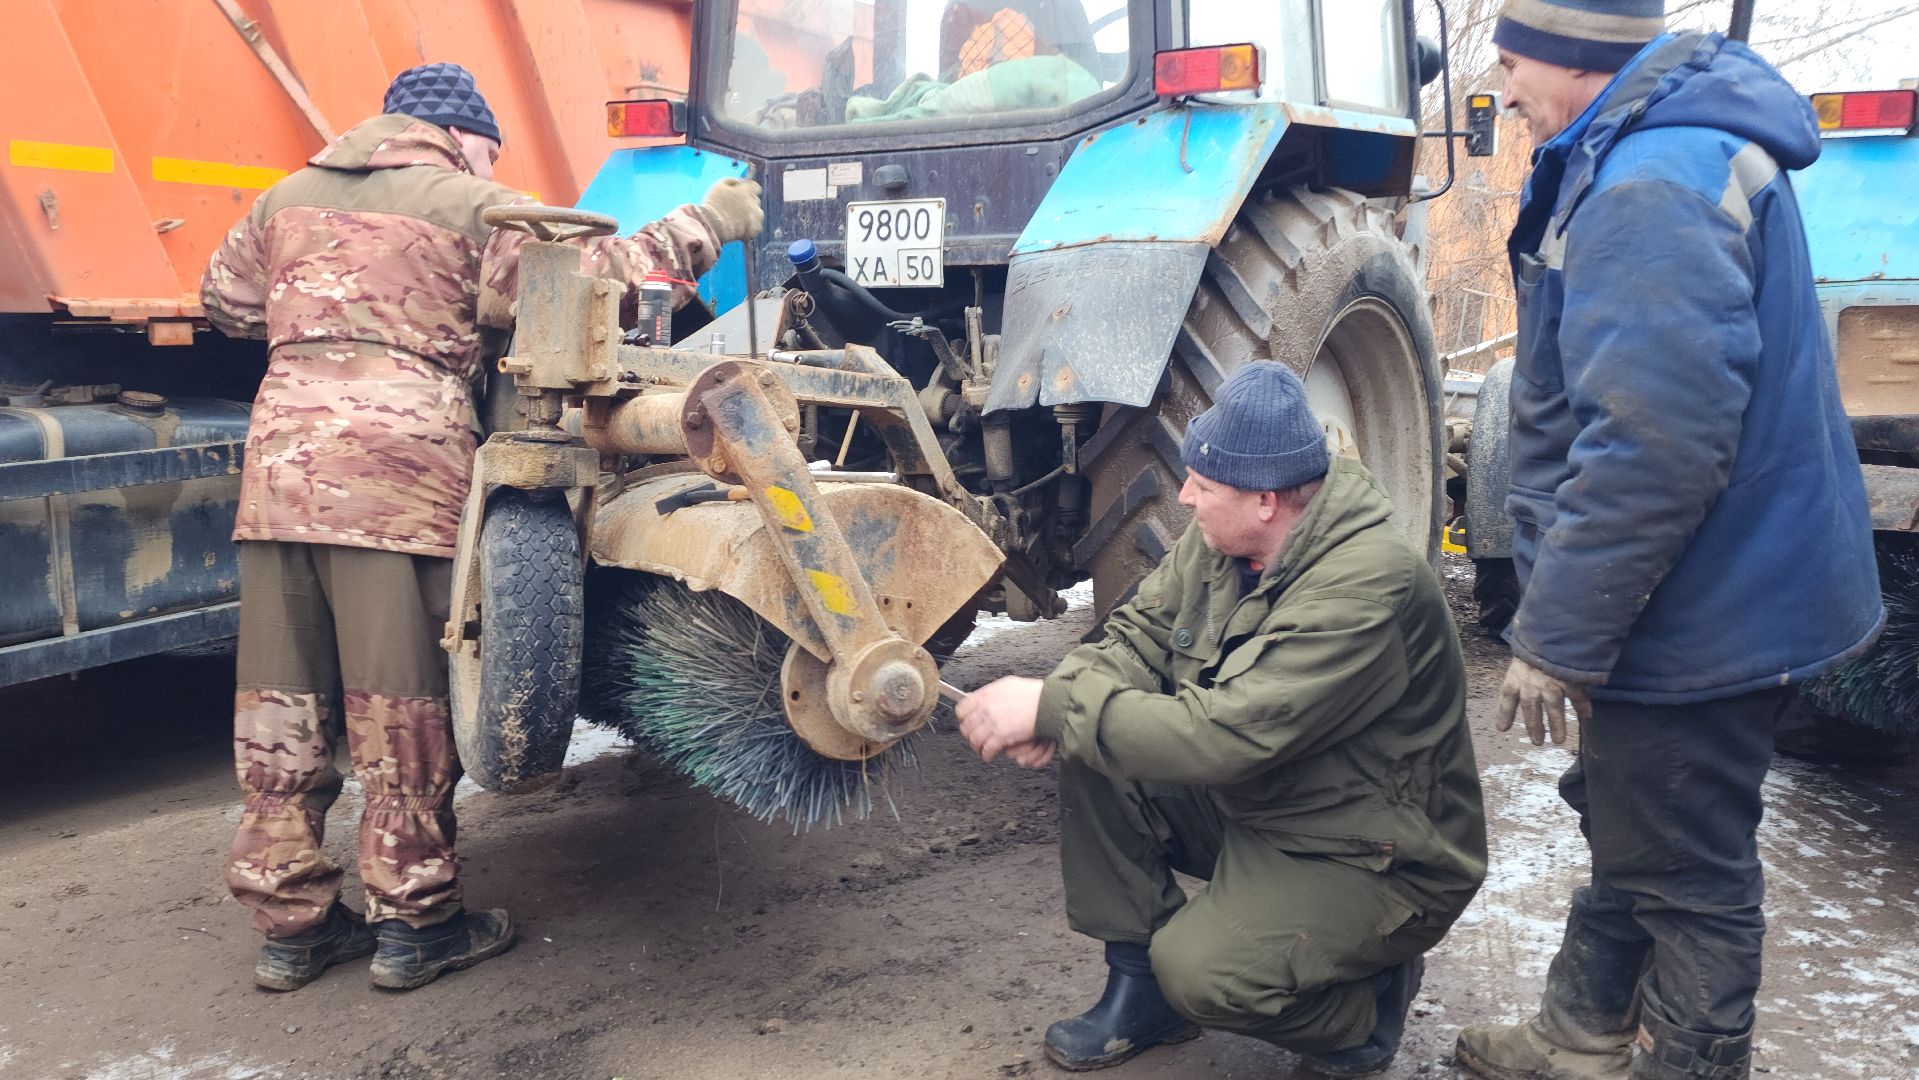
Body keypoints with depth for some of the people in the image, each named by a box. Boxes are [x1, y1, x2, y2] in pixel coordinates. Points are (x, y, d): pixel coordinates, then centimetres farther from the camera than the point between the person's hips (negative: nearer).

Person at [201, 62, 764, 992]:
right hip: (400, 466, -6)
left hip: (280, 457, 6)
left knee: (281, 703, 10)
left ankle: (290, 922, 18)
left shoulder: (291, 196, 22)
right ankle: (414, 923, 10)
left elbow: (226, 298, 32)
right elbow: (592, 274, -2)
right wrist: (706, 224, 8)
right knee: (403, 704, 1)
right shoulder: (472, 206, 4)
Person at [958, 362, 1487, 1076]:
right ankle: (1138, 987, 4)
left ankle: (1365, 1007, 4)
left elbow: (1223, 735, -36)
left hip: (1375, 860, -7)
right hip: (1252, 805, 8)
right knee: (1093, 760, -10)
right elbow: (1137, 638, 0)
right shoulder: (1219, 540, -6)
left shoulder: (1366, 589, -31)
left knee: (1199, 970, -28)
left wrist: (1052, 707, -31)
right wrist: (1057, 704, -22)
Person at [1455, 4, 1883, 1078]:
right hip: (1711, 592, 11)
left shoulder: (1655, 188, -25)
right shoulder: (1633, 161, 9)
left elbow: (1654, 448, -30)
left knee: (1686, 871, 7)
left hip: (1706, 615, -11)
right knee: (1626, 822, 23)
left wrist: (1555, 635, -21)